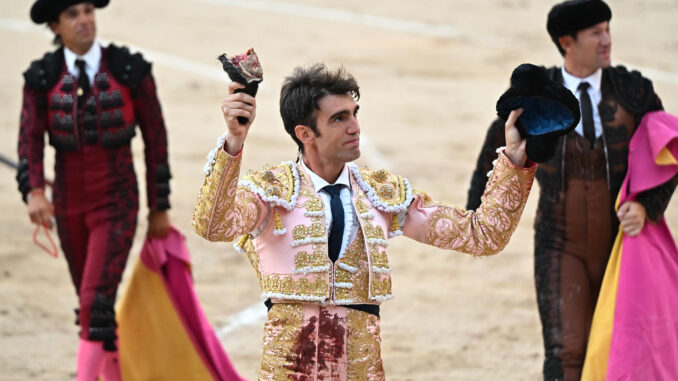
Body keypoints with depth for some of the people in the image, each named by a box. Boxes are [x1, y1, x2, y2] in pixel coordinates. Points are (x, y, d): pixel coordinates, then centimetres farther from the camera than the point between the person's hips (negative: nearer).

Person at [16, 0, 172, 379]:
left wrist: (160, 207, -1)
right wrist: (34, 193, -34)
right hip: (69, 205, 4)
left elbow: (155, 138, -4)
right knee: (91, 302, 17)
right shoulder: (42, 77, -6)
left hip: (117, 204, -4)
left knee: (96, 302, -17)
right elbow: (30, 140, -14)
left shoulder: (131, 70, -12)